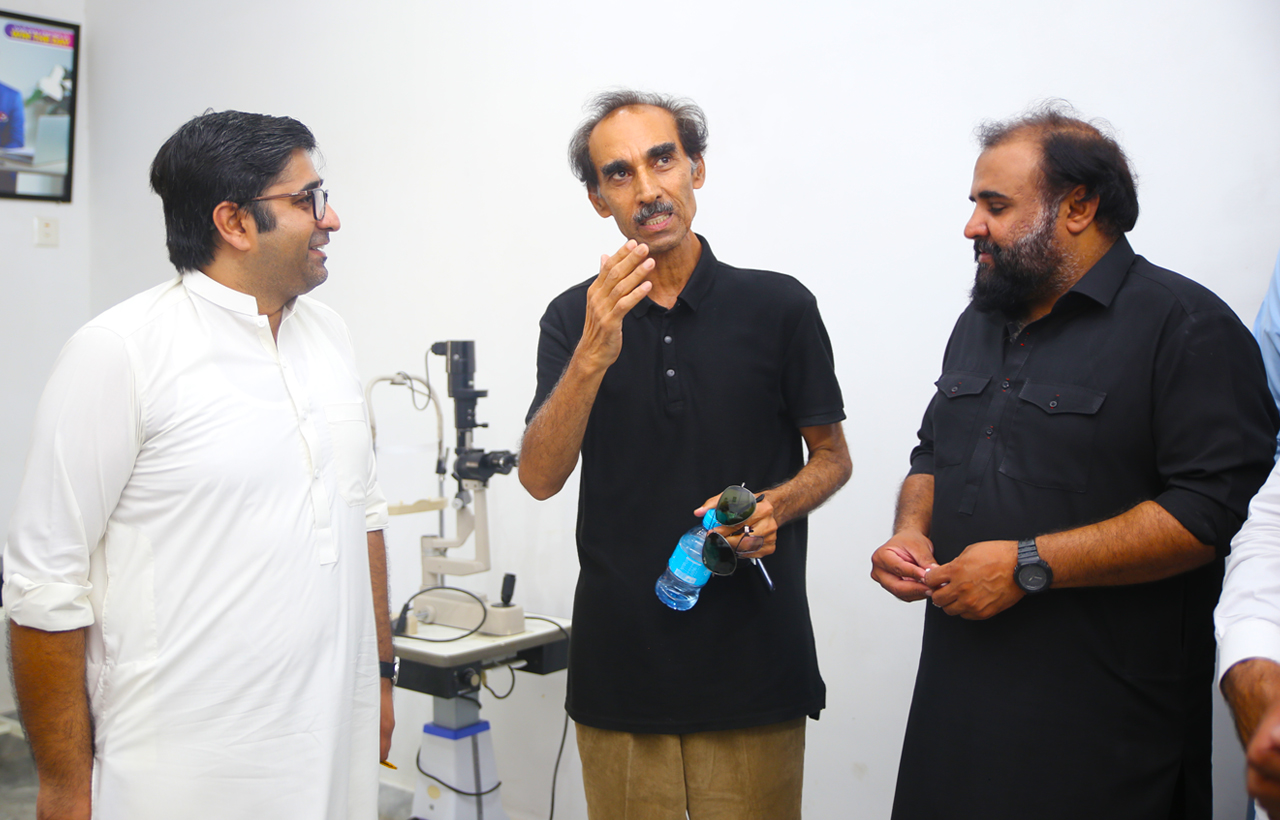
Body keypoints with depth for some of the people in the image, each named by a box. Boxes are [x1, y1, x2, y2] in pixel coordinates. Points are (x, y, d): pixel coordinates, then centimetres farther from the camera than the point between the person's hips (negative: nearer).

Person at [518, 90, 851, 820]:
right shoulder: (573, 318, 1)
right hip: (620, 666, 1)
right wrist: (594, 356, -24)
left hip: (751, 661, -1)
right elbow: (541, 477, -9)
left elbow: (832, 458, 7)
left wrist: (774, 506, -14)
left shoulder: (779, 306, -2)